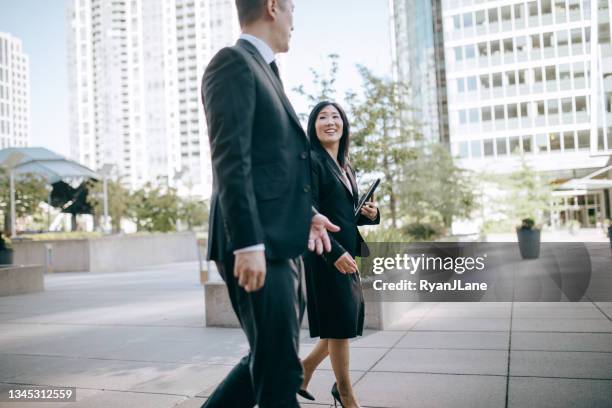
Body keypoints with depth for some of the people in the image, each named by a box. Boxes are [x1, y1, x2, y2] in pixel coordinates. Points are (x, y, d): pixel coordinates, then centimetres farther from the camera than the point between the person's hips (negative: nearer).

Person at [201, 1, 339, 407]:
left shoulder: (265, 72, 22)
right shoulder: (233, 62, -7)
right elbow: (231, 160, -17)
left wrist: (307, 213, 15)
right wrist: (248, 244, -22)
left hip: (281, 244, 9)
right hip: (257, 245, -9)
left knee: (272, 360, 16)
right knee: (278, 369, 0)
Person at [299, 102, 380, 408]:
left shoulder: (346, 168, 16)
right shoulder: (311, 161, -9)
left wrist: (368, 214, 1)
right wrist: (335, 252, -23)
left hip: (346, 254, 9)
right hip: (324, 256, -8)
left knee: (346, 321, 14)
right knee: (338, 324, 1)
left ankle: (304, 369, 33)